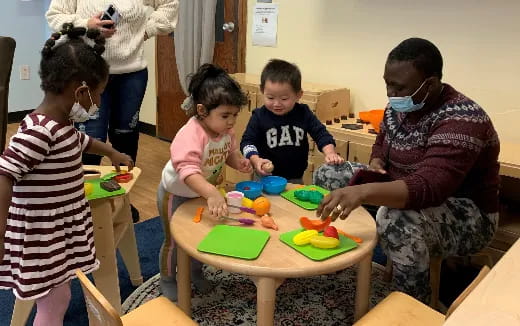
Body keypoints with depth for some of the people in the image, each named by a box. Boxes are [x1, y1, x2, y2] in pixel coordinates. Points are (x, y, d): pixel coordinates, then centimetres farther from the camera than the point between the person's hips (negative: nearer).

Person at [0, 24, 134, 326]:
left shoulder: (60, 124, 3)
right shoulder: (39, 131, -27)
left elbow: (81, 140, 25)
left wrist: (113, 153, 41)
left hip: (60, 231, 9)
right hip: (43, 238, -9)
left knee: (59, 298, 22)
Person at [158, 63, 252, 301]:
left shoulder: (226, 131, -16)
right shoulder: (190, 135, -40)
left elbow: (229, 153, 4)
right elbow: (188, 170, -53)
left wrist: (239, 162, -18)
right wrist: (212, 193, -67)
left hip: (203, 193, 7)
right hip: (176, 194, -6)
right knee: (174, 240, 12)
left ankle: (196, 273, 46)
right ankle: (167, 280, 37)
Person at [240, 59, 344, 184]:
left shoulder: (304, 114, -7)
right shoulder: (259, 116, -11)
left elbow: (321, 134, -2)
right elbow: (247, 141, -8)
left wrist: (330, 153, -20)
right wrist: (255, 160, -26)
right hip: (265, 176, -2)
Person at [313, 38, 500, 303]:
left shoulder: (461, 120, -28)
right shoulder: (399, 106, -3)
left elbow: (430, 186, -41)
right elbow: (382, 142, 15)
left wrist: (363, 192, -55)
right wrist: (376, 163, -9)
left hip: (466, 217, -7)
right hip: (400, 191, 8)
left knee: (398, 219, -41)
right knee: (326, 175, 1)